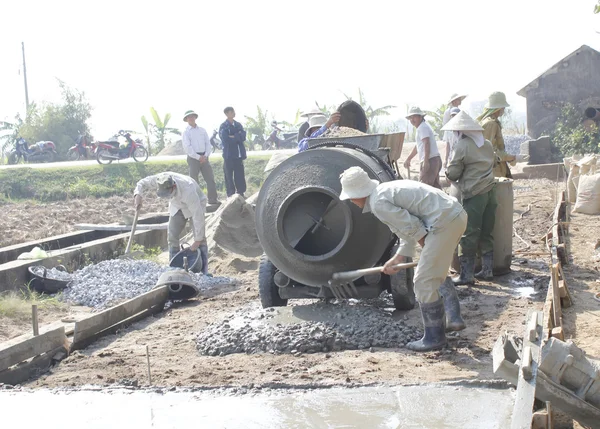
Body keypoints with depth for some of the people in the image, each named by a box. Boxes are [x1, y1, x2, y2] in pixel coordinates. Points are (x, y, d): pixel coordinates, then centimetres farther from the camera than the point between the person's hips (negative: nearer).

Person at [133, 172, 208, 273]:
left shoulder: (188, 191, -44)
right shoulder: (161, 180, -30)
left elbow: (198, 216, -37)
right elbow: (143, 183, -11)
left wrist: (197, 241, -32)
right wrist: (138, 195, -34)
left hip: (196, 205, -5)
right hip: (177, 206, 5)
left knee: (200, 238, -16)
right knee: (172, 237, -1)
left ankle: (204, 272, -11)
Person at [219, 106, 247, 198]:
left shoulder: (238, 125, 14)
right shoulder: (223, 127, -3)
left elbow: (243, 136, 0)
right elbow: (226, 139, -17)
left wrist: (233, 137, -13)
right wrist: (238, 137, -6)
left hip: (239, 155, 5)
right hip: (229, 155, -5)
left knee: (240, 176, 8)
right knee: (229, 176, -1)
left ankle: (241, 195, 15)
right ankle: (230, 196, 3)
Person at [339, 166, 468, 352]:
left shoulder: (379, 203, -11)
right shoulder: (387, 189, 19)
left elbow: (412, 227, -13)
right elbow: (408, 224, 23)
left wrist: (428, 249, 3)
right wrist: (398, 257, 23)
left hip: (444, 222, -10)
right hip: (457, 213, 10)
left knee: (424, 281, -1)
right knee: (436, 272, 26)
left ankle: (434, 337, 9)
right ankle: (454, 318, 28)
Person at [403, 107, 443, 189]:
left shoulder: (422, 127, -9)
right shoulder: (424, 126, 24)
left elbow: (427, 144, -21)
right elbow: (418, 146, 32)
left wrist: (426, 161, -29)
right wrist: (408, 159, 37)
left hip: (430, 160, -10)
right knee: (435, 186, 13)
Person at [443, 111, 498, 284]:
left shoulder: (461, 146, -10)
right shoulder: (487, 144, 12)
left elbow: (452, 173, -9)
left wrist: (448, 171, 12)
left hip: (473, 194, -7)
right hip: (490, 191, 7)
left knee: (469, 235, -2)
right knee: (486, 233, 13)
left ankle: (466, 274, 1)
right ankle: (487, 270, 18)